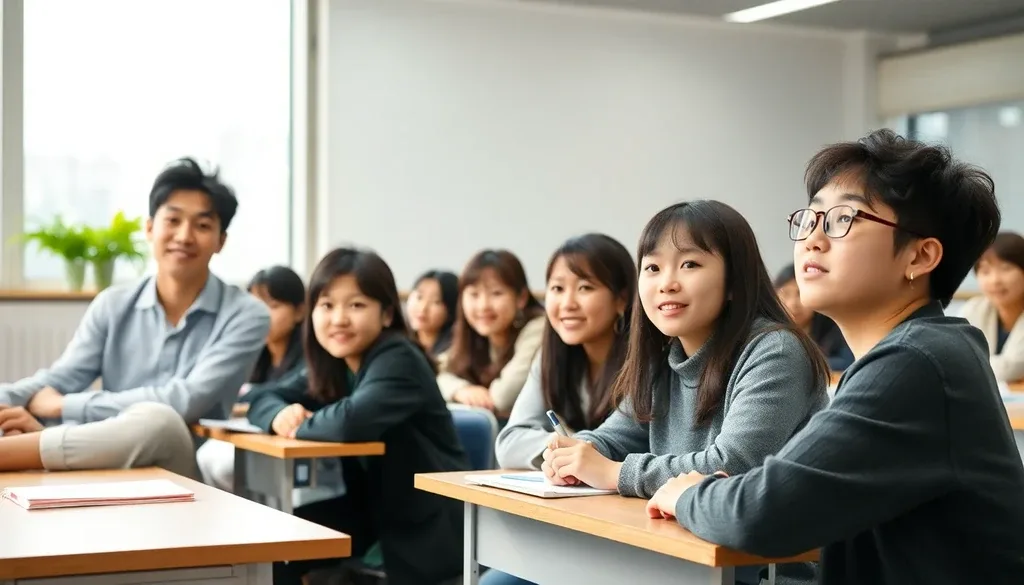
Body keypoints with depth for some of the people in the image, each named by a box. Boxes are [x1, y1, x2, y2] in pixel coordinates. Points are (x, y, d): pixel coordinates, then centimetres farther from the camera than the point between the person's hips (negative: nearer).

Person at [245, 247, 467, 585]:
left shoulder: (398, 362, -22)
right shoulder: (331, 365, 3)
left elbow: (351, 422, -37)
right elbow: (265, 398, 9)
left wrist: (300, 424, -17)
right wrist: (281, 415, -16)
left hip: (427, 526, -7)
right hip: (370, 511, 7)